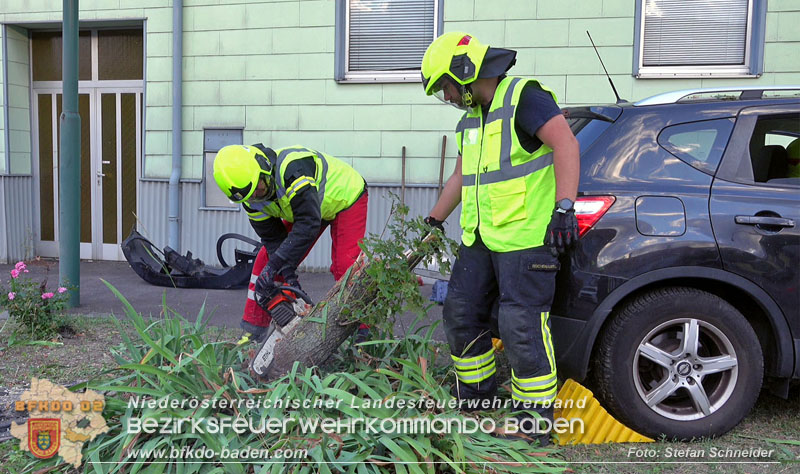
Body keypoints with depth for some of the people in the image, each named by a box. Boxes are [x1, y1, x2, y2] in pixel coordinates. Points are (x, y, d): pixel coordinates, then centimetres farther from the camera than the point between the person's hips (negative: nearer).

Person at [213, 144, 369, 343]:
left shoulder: (291, 167, -42)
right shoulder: (249, 195, -18)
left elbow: (309, 224, -45)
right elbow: (272, 238, -13)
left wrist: (273, 266, -44)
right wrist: (288, 274, -26)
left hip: (345, 197, -7)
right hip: (302, 209, 7)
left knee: (345, 266, -22)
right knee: (264, 260, -1)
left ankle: (363, 333, -11)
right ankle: (252, 333, 6)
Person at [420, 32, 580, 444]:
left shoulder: (523, 96, -9)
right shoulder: (470, 119, 20)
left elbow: (565, 143, -20)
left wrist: (564, 208, -28)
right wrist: (434, 221, 30)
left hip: (524, 238, -9)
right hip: (479, 240, 10)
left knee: (522, 328, -7)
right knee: (460, 317, 14)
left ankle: (536, 420, 9)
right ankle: (475, 397, 32)